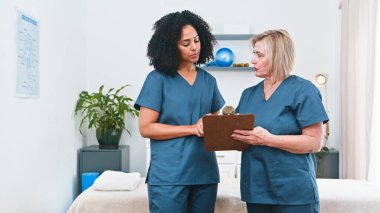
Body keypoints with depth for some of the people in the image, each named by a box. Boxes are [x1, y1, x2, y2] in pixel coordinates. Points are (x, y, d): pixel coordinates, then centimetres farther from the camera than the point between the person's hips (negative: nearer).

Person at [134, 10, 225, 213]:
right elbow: (146, 128, -9)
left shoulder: (208, 80, 10)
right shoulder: (158, 79, -4)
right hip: (169, 175, -4)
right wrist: (192, 129, -15)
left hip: (205, 173, 5)